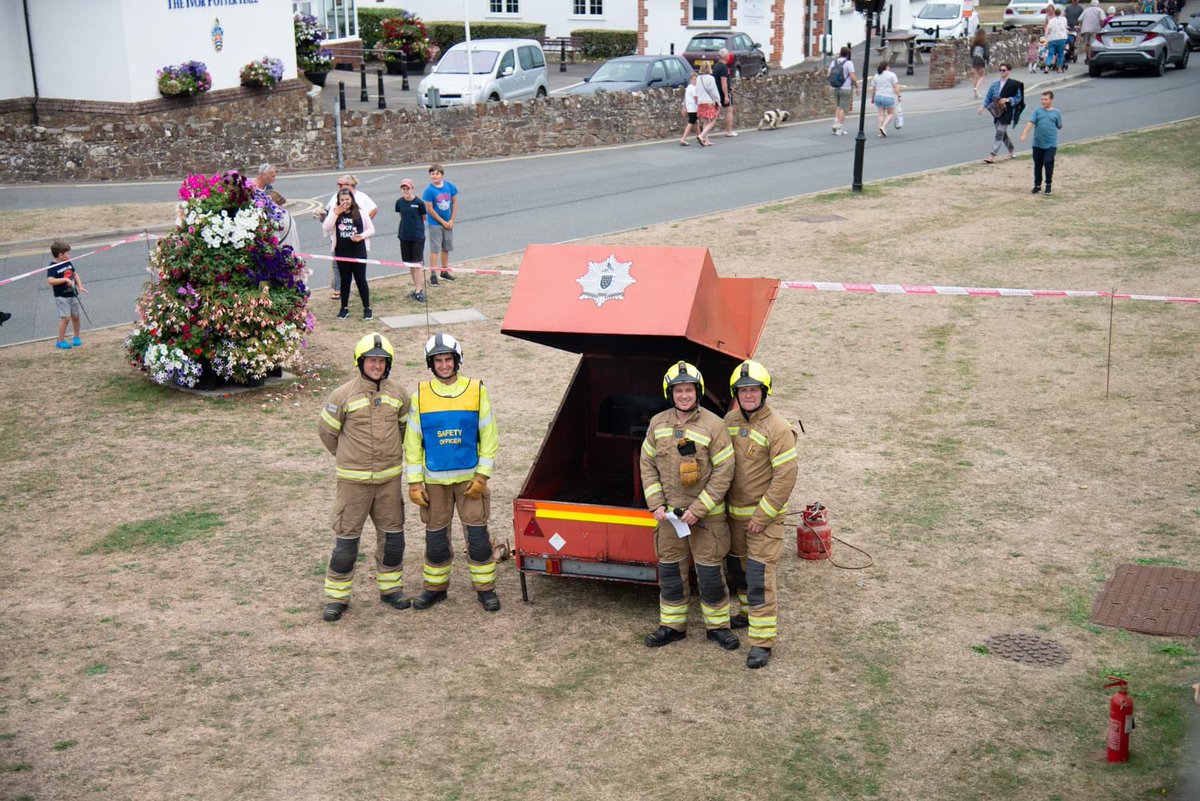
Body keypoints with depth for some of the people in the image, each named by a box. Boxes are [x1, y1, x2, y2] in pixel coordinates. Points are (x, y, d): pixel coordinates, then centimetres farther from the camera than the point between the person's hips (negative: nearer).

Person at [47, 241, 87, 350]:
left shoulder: (68, 263, 4)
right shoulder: (52, 267, -16)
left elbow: (75, 274, 15)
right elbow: (50, 281, -27)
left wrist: (80, 286, 3)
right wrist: (65, 279, -30)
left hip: (72, 295, 7)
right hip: (61, 297, -7)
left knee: (75, 316, 13)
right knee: (65, 317, -10)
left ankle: (76, 337, 30)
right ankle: (60, 341, 0)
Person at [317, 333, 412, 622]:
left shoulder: (398, 394, 2)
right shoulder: (343, 395, -9)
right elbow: (326, 431, 3)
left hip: (390, 478, 4)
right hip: (353, 479, -3)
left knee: (392, 534, 11)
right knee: (346, 537, -1)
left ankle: (390, 587, 27)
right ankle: (337, 596, 10)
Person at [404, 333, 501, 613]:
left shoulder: (477, 391, -3)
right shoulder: (420, 395, 0)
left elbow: (489, 436, -1)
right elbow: (412, 442, 3)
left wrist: (482, 476, -7)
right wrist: (414, 482, -2)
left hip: (469, 478, -1)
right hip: (434, 480, 1)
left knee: (477, 533, -1)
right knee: (435, 536, 9)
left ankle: (485, 587, 13)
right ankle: (436, 587, 25)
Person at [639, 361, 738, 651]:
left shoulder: (714, 425, -11)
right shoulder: (658, 423, 2)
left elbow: (723, 472, -12)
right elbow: (647, 464, 8)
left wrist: (698, 510, -15)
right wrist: (656, 505, -2)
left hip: (707, 515, -4)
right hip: (669, 513, 4)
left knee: (709, 572, 4)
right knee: (670, 571, 13)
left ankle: (717, 625, 22)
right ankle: (672, 625, 28)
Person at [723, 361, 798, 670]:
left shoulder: (777, 429, -18)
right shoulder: (730, 420, 3)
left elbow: (786, 476, -19)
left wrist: (762, 516, -18)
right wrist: (724, 503, 10)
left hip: (764, 516, -7)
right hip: (735, 511, 7)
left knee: (759, 577, -10)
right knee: (736, 568, 21)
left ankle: (762, 641, -4)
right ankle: (749, 612, 45)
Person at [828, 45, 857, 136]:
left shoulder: (833, 62, 5)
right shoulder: (849, 63, -11)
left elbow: (829, 76, 7)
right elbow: (853, 77, -16)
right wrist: (857, 86, -3)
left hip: (835, 88, 5)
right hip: (846, 89, -5)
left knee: (838, 107, 20)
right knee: (842, 109, -1)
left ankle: (835, 124, 6)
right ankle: (839, 129, -2)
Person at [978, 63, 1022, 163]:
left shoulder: (1013, 84, -7)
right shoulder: (995, 83, 6)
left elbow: (1018, 98, -2)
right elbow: (988, 96, 10)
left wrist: (1007, 100, -17)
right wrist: (983, 106, -2)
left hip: (1006, 112, -6)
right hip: (996, 111, 6)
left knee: (1000, 133, -10)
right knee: (1002, 133, 15)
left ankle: (993, 155, -12)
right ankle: (1012, 151, 33)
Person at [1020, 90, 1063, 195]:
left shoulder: (1056, 112, 3)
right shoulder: (1037, 111, 3)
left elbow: (1060, 126, 12)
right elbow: (1030, 122, -9)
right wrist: (1024, 134, -20)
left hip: (1051, 144, -2)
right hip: (1037, 143, 2)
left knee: (1048, 162, -9)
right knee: (1037, 165, 8)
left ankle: (1048, 185, 7)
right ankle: (1037, 185, 20)